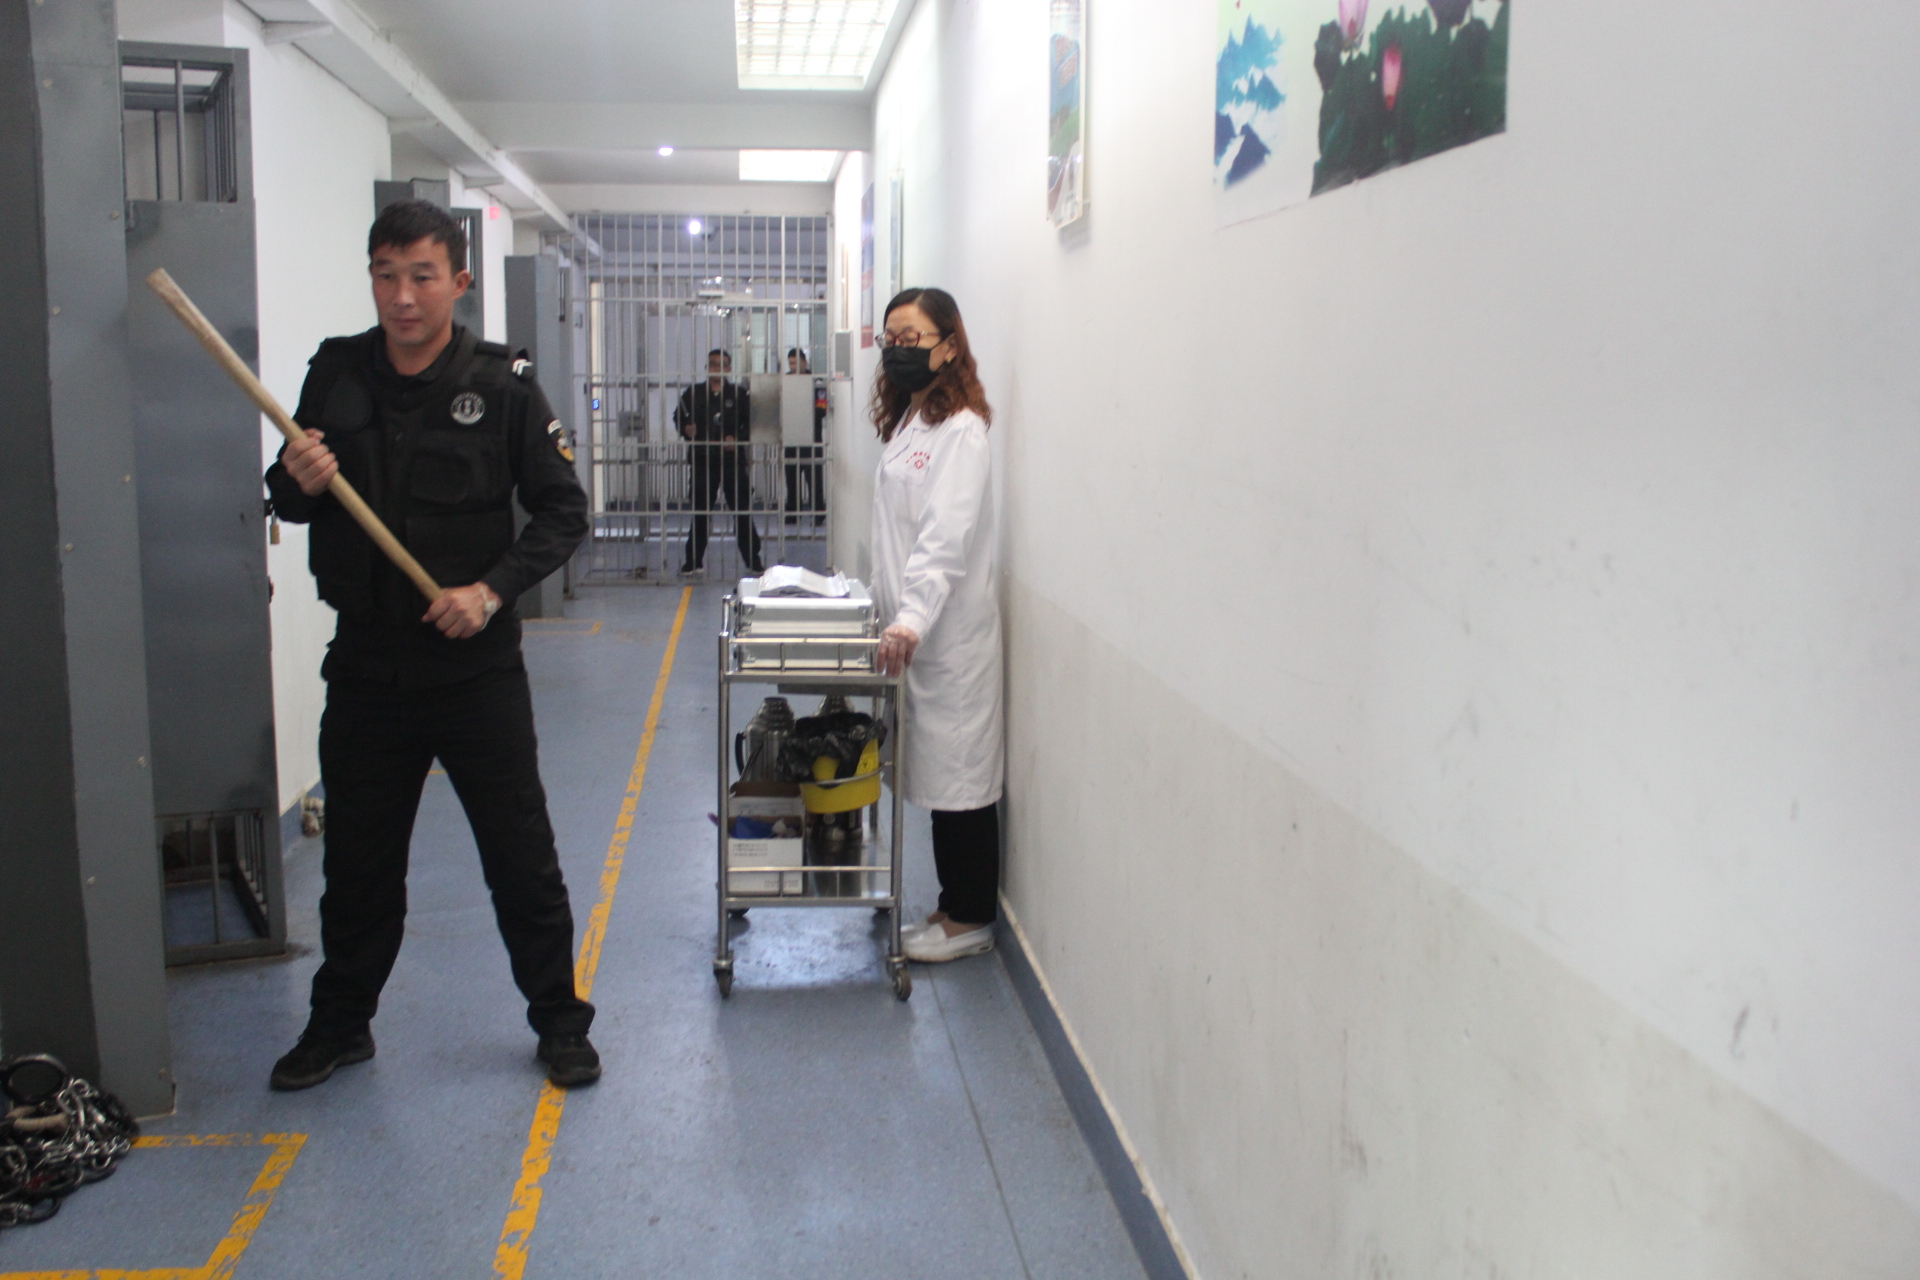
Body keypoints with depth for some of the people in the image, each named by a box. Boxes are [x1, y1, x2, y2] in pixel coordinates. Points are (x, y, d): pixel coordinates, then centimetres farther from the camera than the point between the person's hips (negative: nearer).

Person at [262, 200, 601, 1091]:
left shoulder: (501, 384, -6)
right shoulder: (335, 373, 3)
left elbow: (562, 511, -4)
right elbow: (287, 503, 11)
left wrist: (493, 589, -17)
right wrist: (296, 482, -12)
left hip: (477, 665, -3)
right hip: (365, 663, 3)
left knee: (522, 857, 5)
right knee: (358, 859, 16)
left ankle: (559, 1022, 23)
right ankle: (339, 1025, 35)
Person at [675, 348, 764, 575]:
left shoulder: (739, 394, 5)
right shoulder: (694, 393, 7)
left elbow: (751, 422, 4)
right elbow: (679, 417, 13)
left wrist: (737, 438, -12)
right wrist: (686, 429, -8)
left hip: (733, 458, -1)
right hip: (703, 458, 1)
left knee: (742, 509, -1)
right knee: (699, 510, 7)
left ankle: (753, 560, 4)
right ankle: (693, 560, 16)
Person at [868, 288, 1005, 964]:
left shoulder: (961, 430, -12)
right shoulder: (907, 422, 17)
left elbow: (946, 538, -23)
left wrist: (913, 619, -31)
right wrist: (890, 610, 12)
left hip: (951, 632, -9)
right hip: (914, 626, 9)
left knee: (960, 776, 0)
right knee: (937, 774, 14)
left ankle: (970, 920, 12)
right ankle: (954, 904, 25)